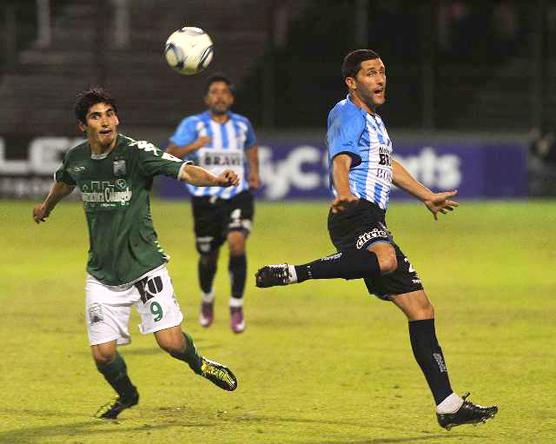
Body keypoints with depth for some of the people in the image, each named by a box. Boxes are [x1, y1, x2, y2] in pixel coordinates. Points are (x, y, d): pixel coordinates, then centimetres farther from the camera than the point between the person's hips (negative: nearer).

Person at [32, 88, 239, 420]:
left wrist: (216, 179, -49)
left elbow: (183, 171, -28)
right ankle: (126, 395, 31)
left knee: (171, 342, -12)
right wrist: (47, 207, 46)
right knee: (103, 353, -2)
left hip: (144, 265, -3)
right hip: (102, 274, 3)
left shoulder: (137, 152, -14)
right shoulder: (76, 159, 0)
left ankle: (199, 364, 25)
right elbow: (65, 182, 25)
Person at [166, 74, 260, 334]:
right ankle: (207, 299, 42)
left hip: (238, 195, 0)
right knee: (208, 256, 10)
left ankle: (236, 306, -11)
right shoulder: (193, 125, -2)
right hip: (205, 198, 0)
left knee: (237, 243, -23)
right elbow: (170, 154, -11)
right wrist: (192, 147, -28)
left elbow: (251, 146, 29)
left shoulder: (242, 124, 7)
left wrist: (254, 171, 14)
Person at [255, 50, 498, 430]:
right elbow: (341, 161, -19)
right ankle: (291, 273, -42)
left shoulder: (374, 119, 28)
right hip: (355, 215, -9)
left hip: (374, 223, 10)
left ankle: (448, 405, 7)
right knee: (385, 259, -44)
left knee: (420, 308, 6)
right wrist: (344, 196, -39)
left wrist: (428, 196, 54)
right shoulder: (347, 114, -2)